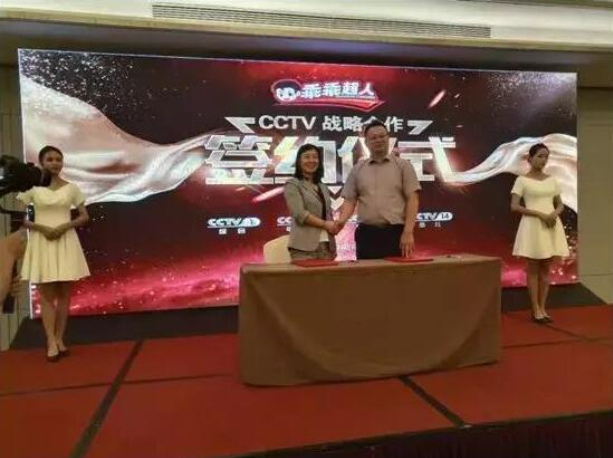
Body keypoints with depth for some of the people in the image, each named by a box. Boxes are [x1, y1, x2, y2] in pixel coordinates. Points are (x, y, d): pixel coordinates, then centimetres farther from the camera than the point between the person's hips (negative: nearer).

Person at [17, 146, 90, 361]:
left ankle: (59, 339, 14)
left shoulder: (71, 188, 3)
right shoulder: (31, 188, 1)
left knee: (64, 293, 4)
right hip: (42, 243, -1)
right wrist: (41, 227, -13)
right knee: (46, 294, 0)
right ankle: (51, 343, 2)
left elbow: (84, 216, 5)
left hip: (66, 242, 1)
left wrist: (64, 227, -11)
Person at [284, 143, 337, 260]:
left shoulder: (323, 187, 21)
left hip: (327, 245, 6)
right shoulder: (292, 185, 1)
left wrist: (333, 226, 4)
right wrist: (324, 224, -10)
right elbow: (299, 214, -11)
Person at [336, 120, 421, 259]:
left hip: (396, 232, -2)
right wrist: (341, 221, -12)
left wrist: (408, 232, -11)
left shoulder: (403, 165, 4)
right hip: (367, 234, 2)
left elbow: (412, 200, -2)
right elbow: (350, 201, 8)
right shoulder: (357, 169, 10)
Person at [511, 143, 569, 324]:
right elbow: (514, 207, -11)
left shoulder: (552, 180, 11)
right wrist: (539, 214, -18)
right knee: (533, 268, 0)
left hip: (552, 226, 5)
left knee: (546, 268, 7)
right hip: (533, 226, -5)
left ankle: (542, 308, 15)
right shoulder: (522, 180, -4)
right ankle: (536, 309, 6)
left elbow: (560, 205, 15)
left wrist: (554, 213, -8)